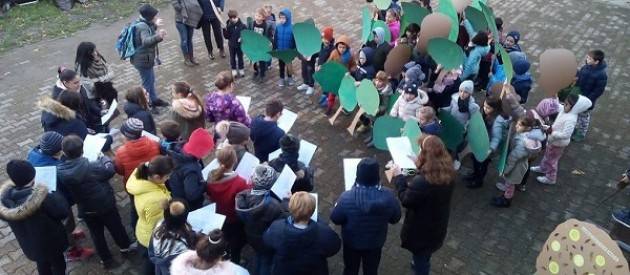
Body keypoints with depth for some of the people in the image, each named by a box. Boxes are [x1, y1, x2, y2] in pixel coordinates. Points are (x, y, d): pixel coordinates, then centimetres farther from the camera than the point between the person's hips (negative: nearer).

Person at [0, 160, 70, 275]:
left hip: (28, 244, 5)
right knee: (58, 264, 24)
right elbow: (63, 212, -25)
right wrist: (55, 194, -11)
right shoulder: (42, 197, -38)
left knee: (42, 265, 32)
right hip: (50, 241, -5)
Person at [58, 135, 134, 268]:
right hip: (105, 204, -3)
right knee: (115, 226, 23)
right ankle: (125, 246, 46)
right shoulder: (91, 167, -33)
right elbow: (110, 170, -16)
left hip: (85, 209, 3)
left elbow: (64, 190, -3)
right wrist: (103, 157, 2)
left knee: (96, 234, 22)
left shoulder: (60, 171, -20)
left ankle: (106, 260, 36)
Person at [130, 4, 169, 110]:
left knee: (151, 80, 26)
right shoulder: (142, 27, -28)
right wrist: (158, 36, -66)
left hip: (145, 59, 11)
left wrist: (154, 26, 36)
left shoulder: (143, 24, 5)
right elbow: (146, 41, -48)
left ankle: (154, 100, 44)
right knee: (147, 84, 2)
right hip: (143, 60, -11)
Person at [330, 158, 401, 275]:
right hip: (376, 242, 2)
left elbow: (335, 219, -16)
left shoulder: (347, 198, -33)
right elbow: (395, 218, -9)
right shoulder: (388, 196, -27)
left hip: (352, 242, -1)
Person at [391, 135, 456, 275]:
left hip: (421, 229, -7)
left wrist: (398, 177, -16)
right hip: (437, 225, 7)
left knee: (420, 257, 20)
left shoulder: (421, 181, -39)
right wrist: (419, 166, 6)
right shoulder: (447, 172, -15)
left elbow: (405, 200, -23)